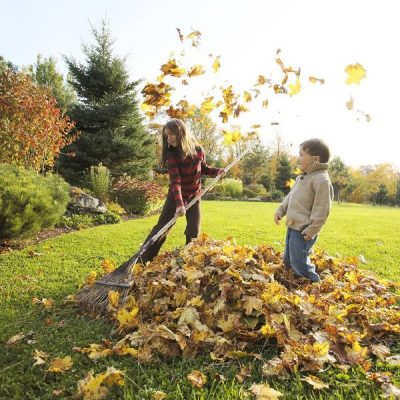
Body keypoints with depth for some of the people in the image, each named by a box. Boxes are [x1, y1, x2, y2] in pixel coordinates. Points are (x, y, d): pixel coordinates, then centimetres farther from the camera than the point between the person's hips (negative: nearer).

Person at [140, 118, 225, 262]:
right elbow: (175, 180, -31)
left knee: (194, 232, 0)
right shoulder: (171, 154, -20)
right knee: (161, 229, -3)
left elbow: (203, 168, 10)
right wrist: (179, 204, -44)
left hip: (194, 196, 3)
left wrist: (216, 171, -10)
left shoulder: (198, 150, -10)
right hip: (176, 196, -2)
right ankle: (142, 261, 6)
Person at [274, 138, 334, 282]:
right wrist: (281, 210, 10)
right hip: (293, 226, 10)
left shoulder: (322, 180, -19)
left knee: (299, 262, -7)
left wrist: (312, 230, -22)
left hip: (303, 230, -10)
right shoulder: (302, 177, 13)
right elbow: (290, 196, 22)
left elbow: (322, 209, -21)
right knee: (287, 260, 20)